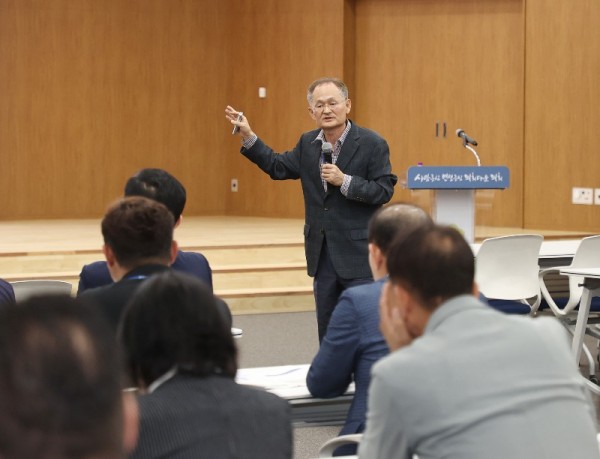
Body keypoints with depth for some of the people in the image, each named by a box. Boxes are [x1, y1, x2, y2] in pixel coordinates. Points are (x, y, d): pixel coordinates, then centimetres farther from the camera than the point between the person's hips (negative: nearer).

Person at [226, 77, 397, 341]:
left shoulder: (372, 144, -9)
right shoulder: (308, 143, 8)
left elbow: (384, 190, -12)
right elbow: (278, 167, 19)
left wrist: (344, 181, -22)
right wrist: (248, 137, 12)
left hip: (359, 253, -6)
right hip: (322, 254, 6)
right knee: (327, 328, 11)